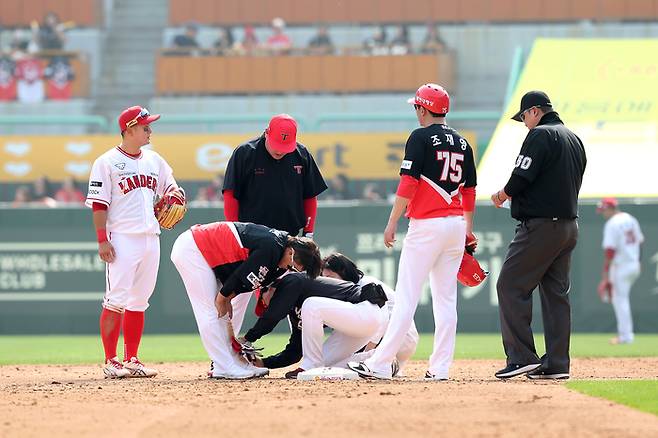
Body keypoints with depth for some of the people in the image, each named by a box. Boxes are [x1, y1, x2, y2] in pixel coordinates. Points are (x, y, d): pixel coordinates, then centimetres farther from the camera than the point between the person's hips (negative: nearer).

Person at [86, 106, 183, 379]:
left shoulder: (154, 160, 14)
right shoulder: (107, 162, -5)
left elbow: (170, 187, 27)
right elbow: (99, 204, -8)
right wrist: (102, 241, -15)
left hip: (150, 237, 7)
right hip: (122, 240, -7)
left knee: (139, 302, 9)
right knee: (116, 300, -9)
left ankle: (131, 361, 14)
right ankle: (111, 362, -6)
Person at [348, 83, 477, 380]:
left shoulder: (421, 138, -7)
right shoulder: (462, 143, 13)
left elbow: (407, 184, -14)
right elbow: (470, 190, 16)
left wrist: (392, 223, -11)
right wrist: (468, 230, 23)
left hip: (426, 224, -7)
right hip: (456, 224, 7)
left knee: (406, 297, -8)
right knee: (446, 298, 8)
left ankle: (380, 365, -10)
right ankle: (440, 368, 5)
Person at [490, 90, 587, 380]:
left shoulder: (540, 136, -10)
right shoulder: (575, 140, 18)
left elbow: (521, 178, -17)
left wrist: (503, 195, 3)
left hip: (540, 226, -9)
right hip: (569, 225, 9)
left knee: (511, 286, -5)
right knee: (556, 292, 10)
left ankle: (522, 357, -11)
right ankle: (557, 364, 8)